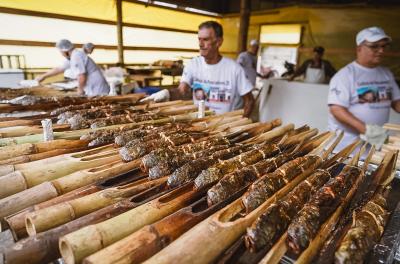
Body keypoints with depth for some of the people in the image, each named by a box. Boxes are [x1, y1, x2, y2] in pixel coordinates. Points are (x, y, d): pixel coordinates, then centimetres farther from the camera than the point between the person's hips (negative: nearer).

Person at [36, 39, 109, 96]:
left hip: (97, 91, -10)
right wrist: (43, 76, 37)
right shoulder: (72, 57, 16)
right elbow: (59, 69, 28)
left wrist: (80, 89, -3)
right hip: (94, 90, 10)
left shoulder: (76, 56, -16)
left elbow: (81, 77, -22)